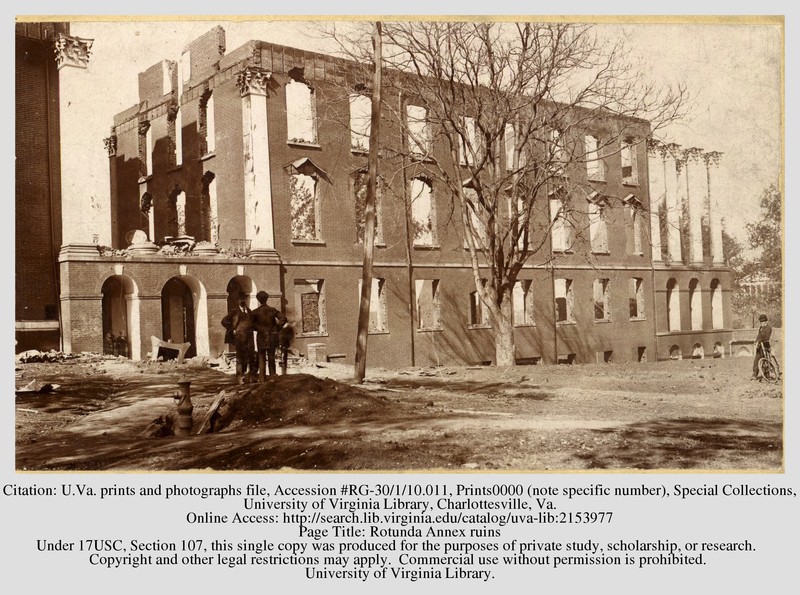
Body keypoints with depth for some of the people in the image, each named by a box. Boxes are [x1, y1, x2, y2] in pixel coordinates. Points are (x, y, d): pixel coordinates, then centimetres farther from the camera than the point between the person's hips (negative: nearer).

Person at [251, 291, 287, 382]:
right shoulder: (272, 310, 0)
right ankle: (272, 377, 12)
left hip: (261, 336, -2)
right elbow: (283, 319, -8)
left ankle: (262, 378, -1)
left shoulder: (256, 312, -6)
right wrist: (277, 329, -1)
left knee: (262, 358, 4)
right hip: (272, 337, 2)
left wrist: (258, 329, 1)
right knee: (271, 358, 11)